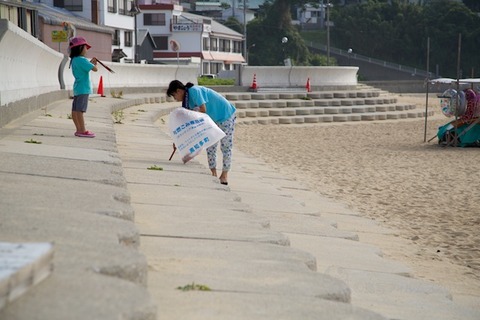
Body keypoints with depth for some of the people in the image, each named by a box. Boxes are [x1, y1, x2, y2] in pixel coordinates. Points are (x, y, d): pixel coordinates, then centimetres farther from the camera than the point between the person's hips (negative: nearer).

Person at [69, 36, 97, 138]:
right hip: (83, 88, -10)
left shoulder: (74, 60, 14)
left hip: (77, 88, 10)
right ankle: (82, 131, -7)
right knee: (80, 110, -9)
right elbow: (94, 69, -17)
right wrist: (94, 64, 4)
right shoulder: (81, 60, -15)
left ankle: (79, 129, 14)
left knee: (75, 110, 8)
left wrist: (91, 62, 15)